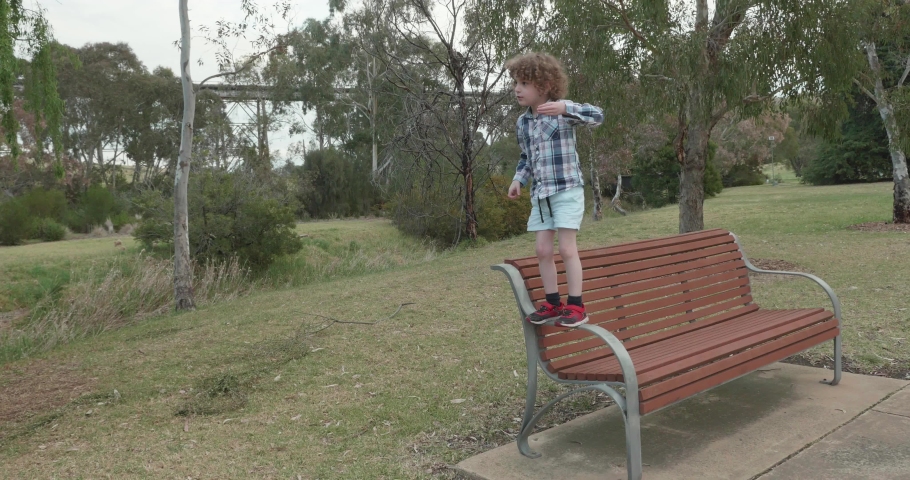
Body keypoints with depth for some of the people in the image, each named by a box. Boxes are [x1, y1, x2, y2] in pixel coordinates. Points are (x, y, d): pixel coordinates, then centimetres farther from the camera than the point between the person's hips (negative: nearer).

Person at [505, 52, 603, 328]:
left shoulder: (562, 112, -9)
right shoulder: (522, 123, 9)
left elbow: (597, 116, -21)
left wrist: (565, 108, -34)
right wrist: (519, 179, 4)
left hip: (567, 191, -6)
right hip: (540, 194, 6)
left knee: (567, 249, -6)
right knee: (543, 251, 6)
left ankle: (576, 306, 5)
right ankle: (552, 304, 18)